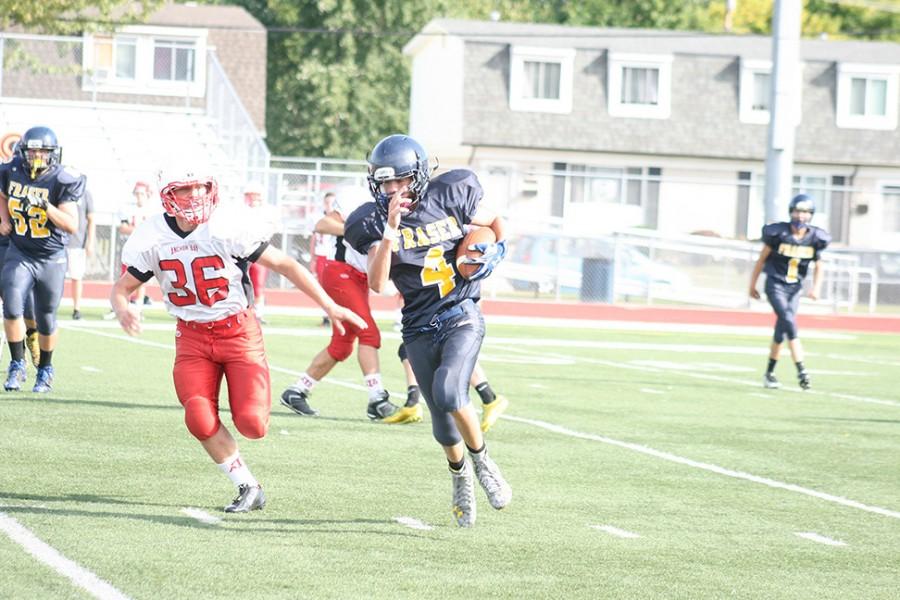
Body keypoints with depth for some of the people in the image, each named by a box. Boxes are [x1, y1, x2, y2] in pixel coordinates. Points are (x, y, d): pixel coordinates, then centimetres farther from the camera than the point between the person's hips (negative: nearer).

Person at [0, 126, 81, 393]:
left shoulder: (61, 180, -15)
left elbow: (72, 225, -21)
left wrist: (47, 207, -32)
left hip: (51, 258, -2)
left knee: (45, 319, 6)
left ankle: (45, 370, 28)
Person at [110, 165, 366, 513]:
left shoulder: (229, 227, -17)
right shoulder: (152, 238, -8)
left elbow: (284, 265, -8)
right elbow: (122, 288, 2)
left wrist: (329, 306, -9)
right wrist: (122, 310, -24)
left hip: (238, 331, -2)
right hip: (192, 337, 3)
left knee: (251, 425, -14)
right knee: (200, 421, -16)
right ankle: (248, 487, 3)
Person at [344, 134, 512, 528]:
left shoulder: (448, 198, -4)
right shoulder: (375, 222, -5)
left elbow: (494, 222, 15)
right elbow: (377, 283, -18)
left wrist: (496, 250, -5)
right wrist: (391, 229, -25)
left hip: (461, 317, -2)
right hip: (420, 329, 2)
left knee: (448, 393, -27)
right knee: (444, 426, 6)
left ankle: (482, 461, -1)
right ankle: (460, 476, 38)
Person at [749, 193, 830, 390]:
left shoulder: (814, 238, -3)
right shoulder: (778, 233, -12)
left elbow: (818, 265, 12)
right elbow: (762, 258, -2)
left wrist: (816, 287, -1)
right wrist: (752, 284, 3)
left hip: (794, 288, 4)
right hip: (776, 285, -4)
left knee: (782, 330, 8)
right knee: (789, 322, -18)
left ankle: (770, 373, 21)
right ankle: (801, 370, -21)